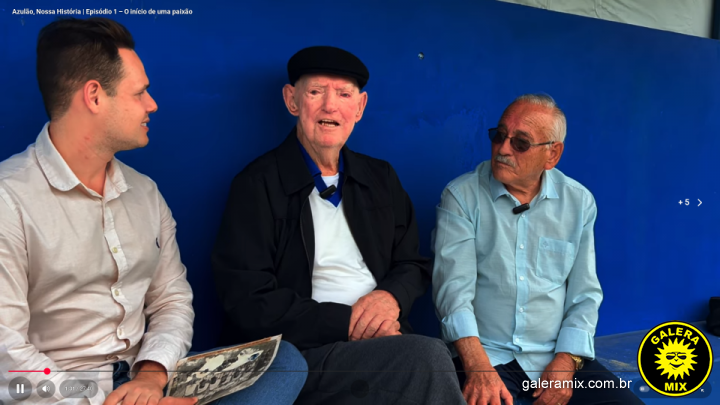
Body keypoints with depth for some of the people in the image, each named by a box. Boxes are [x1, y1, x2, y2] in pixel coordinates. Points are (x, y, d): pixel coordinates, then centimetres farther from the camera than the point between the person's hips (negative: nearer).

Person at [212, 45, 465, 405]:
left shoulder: (381, 179, 14)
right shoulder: (257, 185, -3)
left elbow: (413, 265, 16)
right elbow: (249, 302, -10)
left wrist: (390, 296, -7)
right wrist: (348, 322, -15)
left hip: (381, 340, 5)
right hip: (298, 354, -4)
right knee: (429, 358, -28)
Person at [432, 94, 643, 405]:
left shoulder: (579, 202, 5)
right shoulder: (461, 197, -4)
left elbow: (585, 294, 5)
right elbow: (454, 286, -13)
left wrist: (566, 361, -9)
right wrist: (479, 368, -24)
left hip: (559, 355, 3)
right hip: (484, 353, -3)